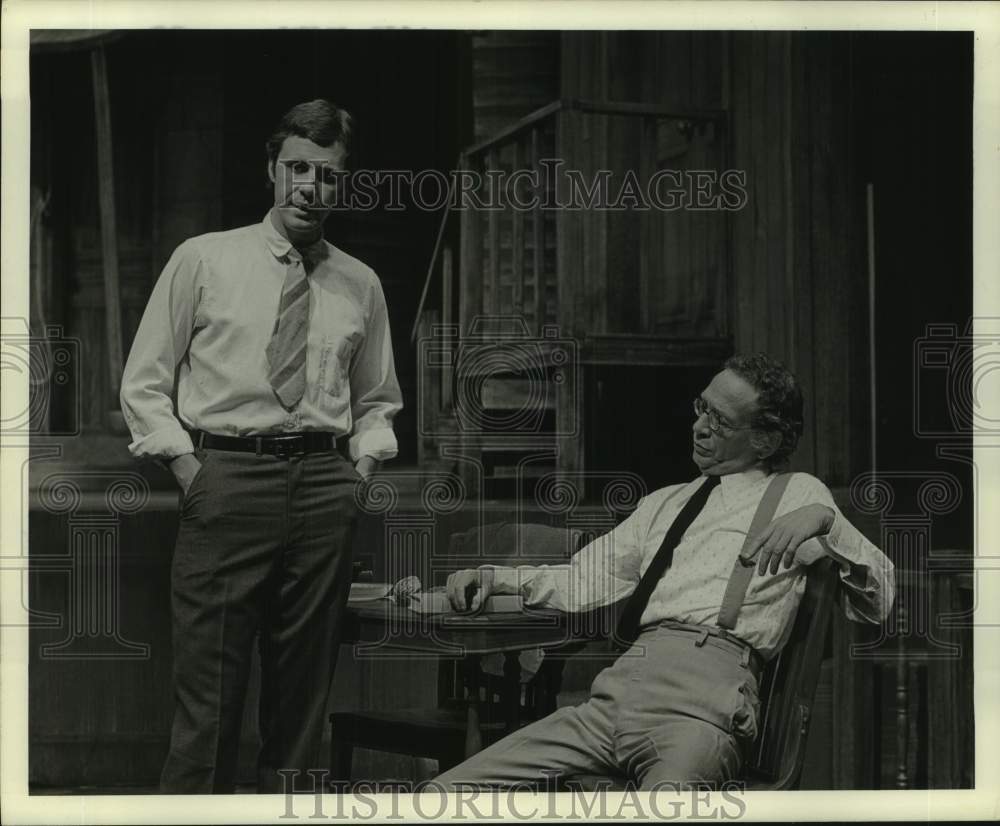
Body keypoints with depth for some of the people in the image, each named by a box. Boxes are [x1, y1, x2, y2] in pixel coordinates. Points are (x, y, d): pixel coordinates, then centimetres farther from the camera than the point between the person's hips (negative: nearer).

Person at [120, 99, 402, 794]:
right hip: (226, 475, -3)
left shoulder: (361, 286, 15)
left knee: (304, 691, 7)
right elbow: (144, 383, 7)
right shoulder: (203, 260, 7)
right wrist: (187, 465, -4)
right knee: (209, 691, -7)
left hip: (326, 487, 3)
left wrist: (363, 466, 7)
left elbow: (378, 401, 24)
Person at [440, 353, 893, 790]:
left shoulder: (797, 494, 15)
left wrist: (825, 519, -11)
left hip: (709, 687, -5)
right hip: (618, 688, 5)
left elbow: (878, 600, 5)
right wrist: (495, 578, 10)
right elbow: (584, 581, 25)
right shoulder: (664, 503, 30)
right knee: (444, 794, -10)